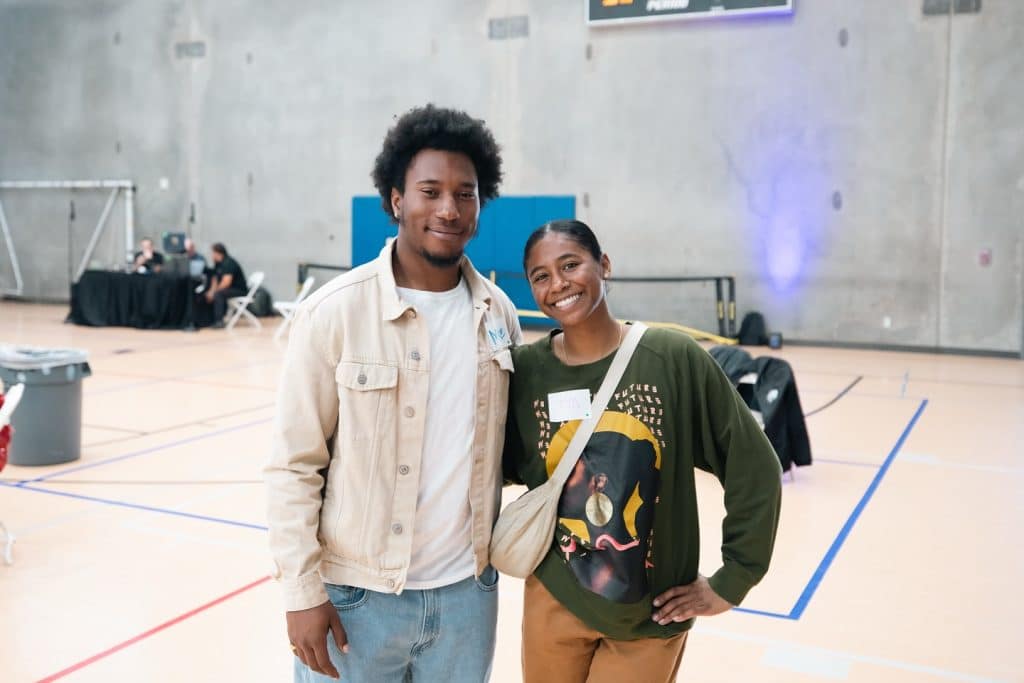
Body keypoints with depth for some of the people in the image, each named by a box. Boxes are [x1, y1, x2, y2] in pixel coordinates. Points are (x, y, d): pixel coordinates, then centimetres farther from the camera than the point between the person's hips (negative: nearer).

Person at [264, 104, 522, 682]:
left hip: (467, 590, 4)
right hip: (357, 595, -3)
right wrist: (302, 591, -10)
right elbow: (294, 467, -9)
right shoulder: (333, 313, -12)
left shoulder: (499, 314, 0)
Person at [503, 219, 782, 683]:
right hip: (554, 603, 2)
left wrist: (730, 583, -5)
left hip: (651, 616, -1)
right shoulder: (526, 368, -8)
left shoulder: (674, 358, -13)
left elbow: (755, 470, -7)